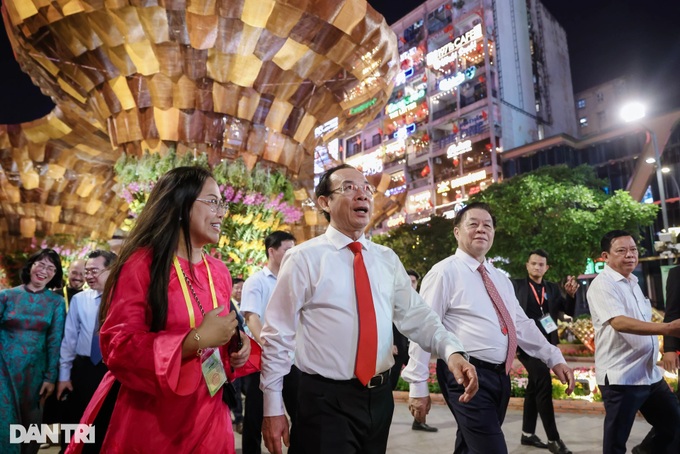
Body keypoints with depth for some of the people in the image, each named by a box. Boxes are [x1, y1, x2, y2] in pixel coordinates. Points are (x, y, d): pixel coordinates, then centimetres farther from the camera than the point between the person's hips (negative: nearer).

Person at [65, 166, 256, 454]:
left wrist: (237, 347, -7)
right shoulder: (142, 264, -13)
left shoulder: (219, 272, 5)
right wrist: (196, 339, -24)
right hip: (149, 419, -5)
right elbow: (117, 346, -17)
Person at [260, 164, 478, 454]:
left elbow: (414, 315, 2)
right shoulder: (303, 258, -9)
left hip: (379, 397, 5)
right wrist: (273, 409, -7)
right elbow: (278, 335, -8)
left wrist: (452, 351, -16)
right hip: (326, 401, -5)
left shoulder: (387, 259, 5)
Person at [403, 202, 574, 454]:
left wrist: (554, 358, 11)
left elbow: (522, 324, 20)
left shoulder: (500, 278, 15)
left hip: (499, 375, 8)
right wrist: (418, 385, -12)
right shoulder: (444, 272, -9)